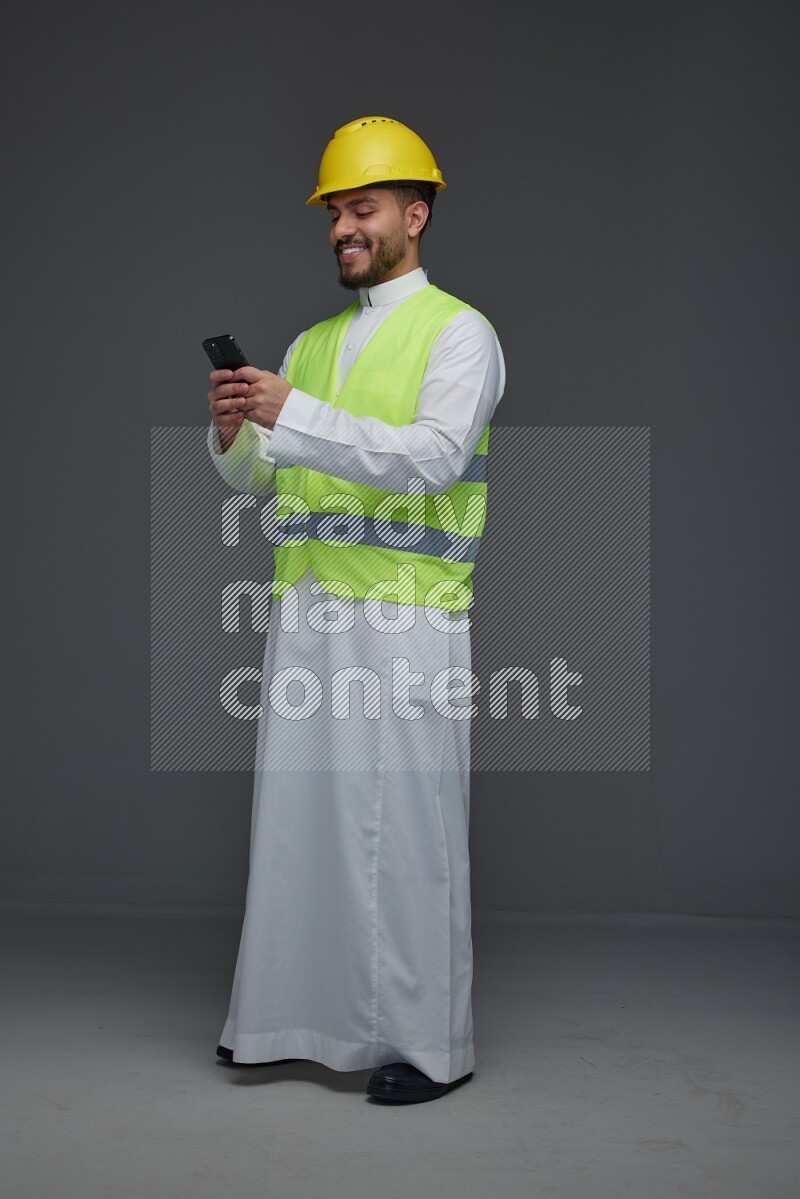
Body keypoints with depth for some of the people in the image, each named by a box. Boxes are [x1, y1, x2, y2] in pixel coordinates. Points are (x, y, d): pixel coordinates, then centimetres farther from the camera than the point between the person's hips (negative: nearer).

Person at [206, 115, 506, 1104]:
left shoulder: (459, 333, -1)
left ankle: (429, 1043, 7)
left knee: (406, 820, -3)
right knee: (298, 809, 8)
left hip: (405, 614, -6)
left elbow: (431, 457, -18)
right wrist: (232, 430, -7)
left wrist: (295, 414, -25)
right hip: (305, 608, 6)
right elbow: (256, 481, 15)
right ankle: (303, 1017, 19)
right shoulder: (312, 343, 18)